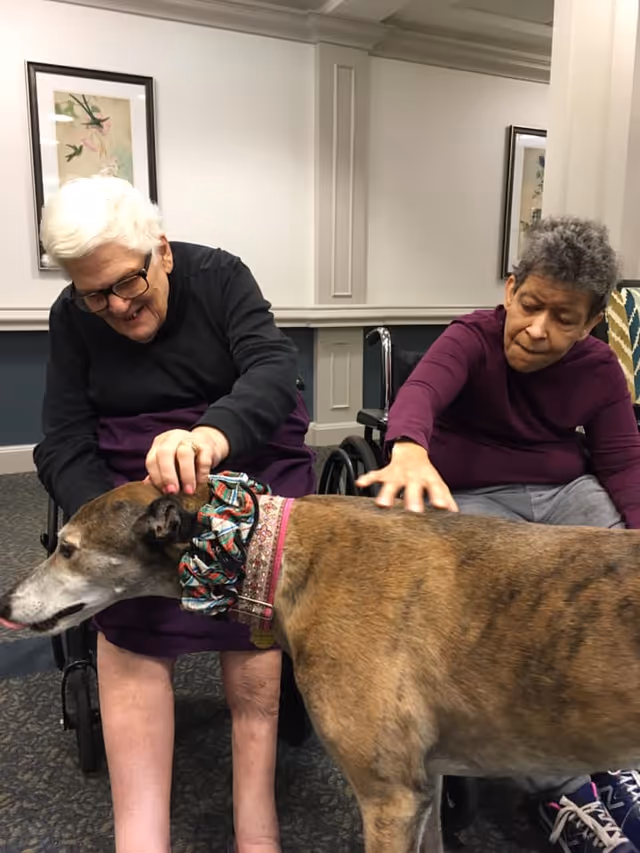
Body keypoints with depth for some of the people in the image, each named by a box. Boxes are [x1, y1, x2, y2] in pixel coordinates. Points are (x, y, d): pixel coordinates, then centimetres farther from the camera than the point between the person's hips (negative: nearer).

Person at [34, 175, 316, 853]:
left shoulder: (220, 276, -6)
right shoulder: (72, 318, 0)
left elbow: (274, 367, -23)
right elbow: (64, 449, -5)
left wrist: (214, 433, -46)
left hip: (247, 454, -1)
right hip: (130, 476, 2)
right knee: (124, 603, -25)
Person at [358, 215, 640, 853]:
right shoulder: (473, 338, -11)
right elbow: (422, 388, -33)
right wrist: (409, 449, -57)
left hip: (567, 490, 5)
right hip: (473, 497, -4)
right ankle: (561, 789, -12)